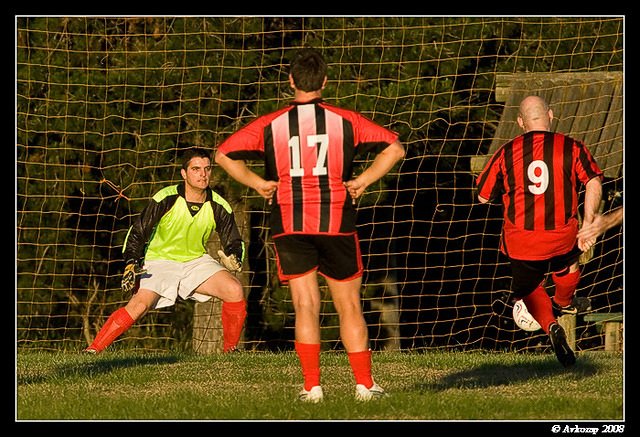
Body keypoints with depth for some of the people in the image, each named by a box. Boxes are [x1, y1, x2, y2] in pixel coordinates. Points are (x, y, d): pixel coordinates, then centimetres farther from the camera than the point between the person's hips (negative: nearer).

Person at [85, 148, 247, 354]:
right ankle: (93, 350, -19)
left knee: (234, 289, -20)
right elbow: (138, 232, -11)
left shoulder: (218, 207, -9)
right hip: (160, 259, -3)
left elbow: (234, 242, 2)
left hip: (196, 260, 3)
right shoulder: (165, 199, -19)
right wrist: (131, 265, -23)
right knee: (140, 304, -27)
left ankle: (230, 350, -2)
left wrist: (234, 259, -21)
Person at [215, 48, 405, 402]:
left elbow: (224, 154, 1)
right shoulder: (345, 121, 2)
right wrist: (362, 181, 2)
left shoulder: (270, 125, 2)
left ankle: (312, 386, -8)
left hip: (289, 223, 0)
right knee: (349, 307, 8)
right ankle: (365, 384, 9)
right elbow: (394, 148, 0)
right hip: (336, 222, 0)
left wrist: (258, 183, 4)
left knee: (305, 306, 1)